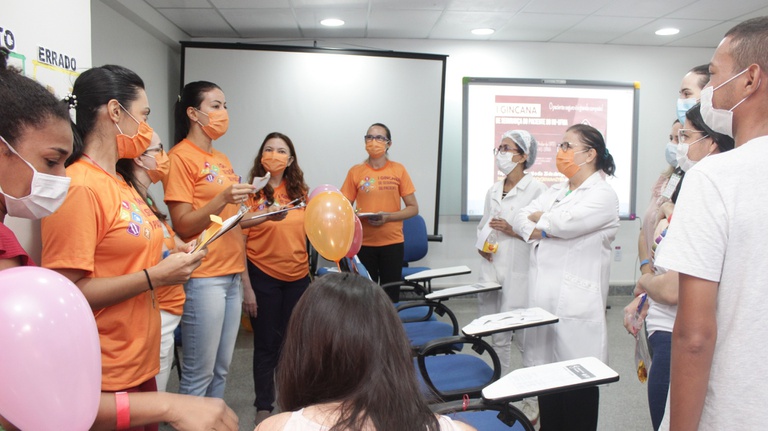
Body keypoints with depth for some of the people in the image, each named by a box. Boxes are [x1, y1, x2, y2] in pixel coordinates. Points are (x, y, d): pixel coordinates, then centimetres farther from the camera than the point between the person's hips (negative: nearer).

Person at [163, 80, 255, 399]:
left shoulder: (222, 160, 15)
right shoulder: (180, 157, -8)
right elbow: (183, 225, -13)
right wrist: (223, 198, -24)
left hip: (231, 276, 8)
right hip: (203, 277, -8)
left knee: (222, 369, 14)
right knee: (199, 373, 1)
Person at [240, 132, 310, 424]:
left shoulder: (299, 191, 3)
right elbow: (239, 240, -10)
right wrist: (246, 285, -13)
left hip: (298, 275, 4)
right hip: (263, 276, -4)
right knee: (267, 343, 7)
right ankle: (263, 406, 23)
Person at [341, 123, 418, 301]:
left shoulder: (398, 170, 1)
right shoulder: (355, 172, 2)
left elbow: (413, 208, 1)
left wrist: (388, 217, -14)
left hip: (392, 242, 0)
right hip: (364, 243, 0)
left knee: (391, 295, 3)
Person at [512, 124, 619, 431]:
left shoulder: (603, 195, -5)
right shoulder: (555, 191, 18)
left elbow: (564, 221, -20)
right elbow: (520, 219, 10)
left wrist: (539, 219, -1)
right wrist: (533, 231, -11)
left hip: (575, 300, -7)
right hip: (542, 296, 7)